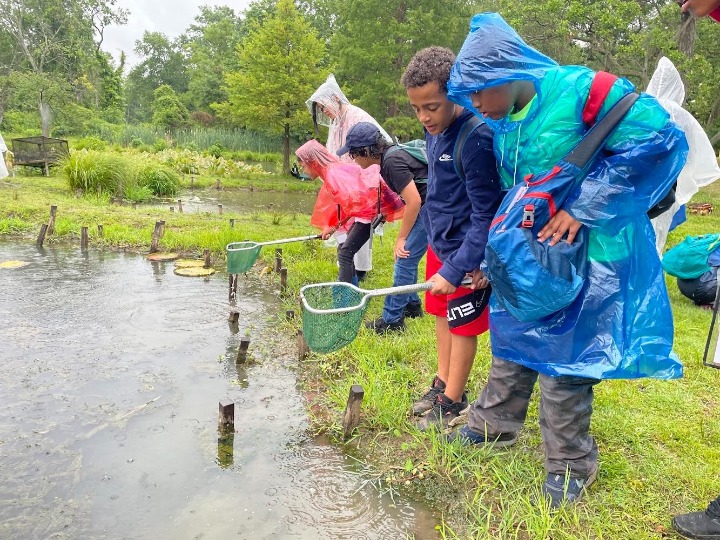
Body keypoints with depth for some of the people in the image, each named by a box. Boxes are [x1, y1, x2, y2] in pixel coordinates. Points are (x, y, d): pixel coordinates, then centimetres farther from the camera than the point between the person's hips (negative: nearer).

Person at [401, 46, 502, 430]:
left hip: (465, 248, -8)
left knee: (463, 325, 7)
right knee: (441, 315, 18)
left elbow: (486, 215, -24)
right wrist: (431, 235, 14)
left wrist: (456, 270, -25)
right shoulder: (435, 129, 0)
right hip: (439, 241, 8)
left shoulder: (476, 138, -26)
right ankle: (442, 383, 36)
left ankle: (453, 402, 25)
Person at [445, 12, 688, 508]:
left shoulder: (583, 91, -18)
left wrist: (582, 208, -22)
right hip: (530, 251, 7)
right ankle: (493, 426, 35)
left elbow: (660, 141, -21)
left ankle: (570, 464, 22)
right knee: (512, 339, 15)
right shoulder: (502, 122, 5)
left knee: (565, 355, 0)